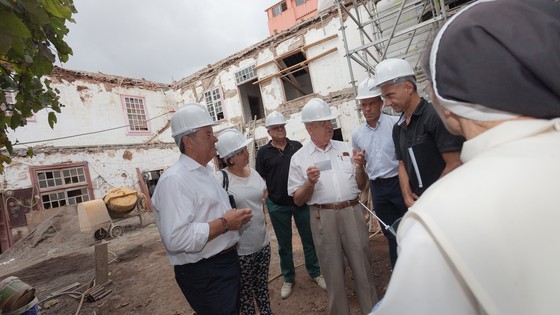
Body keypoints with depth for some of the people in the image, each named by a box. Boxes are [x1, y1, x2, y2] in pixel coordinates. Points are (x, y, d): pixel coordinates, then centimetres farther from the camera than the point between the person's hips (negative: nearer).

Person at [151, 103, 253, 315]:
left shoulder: (207, 171, 8)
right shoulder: (174, 180, -23)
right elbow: (177, 239, -32)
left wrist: (234, 218, 1)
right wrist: (224, 223, -24)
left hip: (228, 262, 10)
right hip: (203, 274, -9)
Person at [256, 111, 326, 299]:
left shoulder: (297, 146, 2)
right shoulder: (263, 152, -2)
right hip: (277, 206, -1)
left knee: (309, 239, 13)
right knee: (284, 244, 14)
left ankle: (315, 273, 34)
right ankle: (288, 279, 33)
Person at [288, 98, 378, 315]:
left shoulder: (346, 148, 7)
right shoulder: (299, 158, -1)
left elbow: (361, 186, 11)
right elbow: (298, 200, 0)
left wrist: (360, 167, -7)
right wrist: (310, 182, -18)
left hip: (352, 212, 2)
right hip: (323, 217, -2)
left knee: (362, 266, 14)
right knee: (333, 272, 13)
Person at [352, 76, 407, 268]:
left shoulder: (396, 124, -7)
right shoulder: (357, 134, 7)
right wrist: (359, 162, -6)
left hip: (399, 182, -4)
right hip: (377, 188, 4)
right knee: (391, 234, 16)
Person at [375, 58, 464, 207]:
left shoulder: (436, 116, -14)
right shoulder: (398, 128, 7)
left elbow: (455, 165, -16)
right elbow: (402, 164, 9)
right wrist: (407, 196, -5)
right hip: (417, 204, 6)